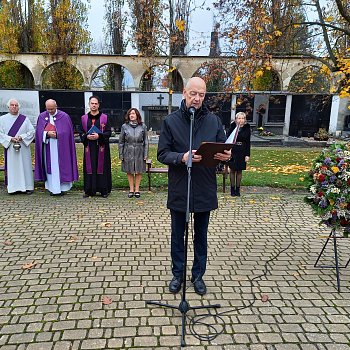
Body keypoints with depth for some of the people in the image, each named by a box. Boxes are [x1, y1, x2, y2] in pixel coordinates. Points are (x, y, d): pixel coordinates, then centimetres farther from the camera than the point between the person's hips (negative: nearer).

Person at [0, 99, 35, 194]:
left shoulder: (25, 119, 5)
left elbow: (32, 131, 2)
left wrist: (21, 137, -11)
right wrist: (10, 139, -13)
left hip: (23, 148, 0)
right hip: (10, 148, 0)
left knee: (25, 166, 3)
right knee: (12, 167, 2)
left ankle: (27, 186, 10)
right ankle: (13, 187, 9)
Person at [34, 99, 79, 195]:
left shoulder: (64, 116, -3)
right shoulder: (42, 116, 8)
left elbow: (66, 132, -5)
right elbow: (39, 132, 5)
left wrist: (56, 134, -14)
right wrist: (47, 133, -13)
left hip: (60, 147, -3)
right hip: (47, 147, 3)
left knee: (61, 166, 0)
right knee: (50, 167, 5)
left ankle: (62, 187, 8)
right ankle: (53, 188, 12)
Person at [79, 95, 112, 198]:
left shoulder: (104, 118, 3)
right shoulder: (84, 118, 9)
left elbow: (109, 132, -1)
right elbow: (81, 132, 8)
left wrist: (99, 136, -16)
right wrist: (87, 136, -12)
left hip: (101, 147, -2)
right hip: (89, 148, 2)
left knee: (102, 167, 1)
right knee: (89, 167, 3)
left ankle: (104, 190, 8)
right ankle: (89, 190, 11)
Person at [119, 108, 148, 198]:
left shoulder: (143, 126, 0)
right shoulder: (124, 126, 0)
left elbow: (146, 141, 3)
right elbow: (121, 141, 4)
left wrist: (145, 154, -2)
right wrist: (121, 154, 1)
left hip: (139, 152, 0)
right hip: (128, 152, 0)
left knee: (139, 171, 7)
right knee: (129, 171, 8)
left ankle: (137, 189, 20)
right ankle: (131, 190, 20)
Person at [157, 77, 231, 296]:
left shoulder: (214, 120, 3)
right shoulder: (171, 121, -3)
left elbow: (223, 149, 5)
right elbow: (162, 154, -6)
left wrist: (226, 156, -19)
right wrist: (182, 157, -24)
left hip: (205, 189, 2)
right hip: (179, 189, -1)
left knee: (201, 235, 15)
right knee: (177, 235, 13)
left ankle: (198, 275, 33)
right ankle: (178, 274, 32)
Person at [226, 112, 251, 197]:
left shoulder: (247, 128, 3)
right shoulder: (232, 127, -1)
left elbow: (248, 143, 3)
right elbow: (228, 139, 0)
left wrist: (247, 155, -2)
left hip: (242, 152, 1)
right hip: (232, 151, -1)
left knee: (239, 170, 7)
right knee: (232, 170, 4)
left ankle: (238, 189, 16)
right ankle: (232, 188, 14)